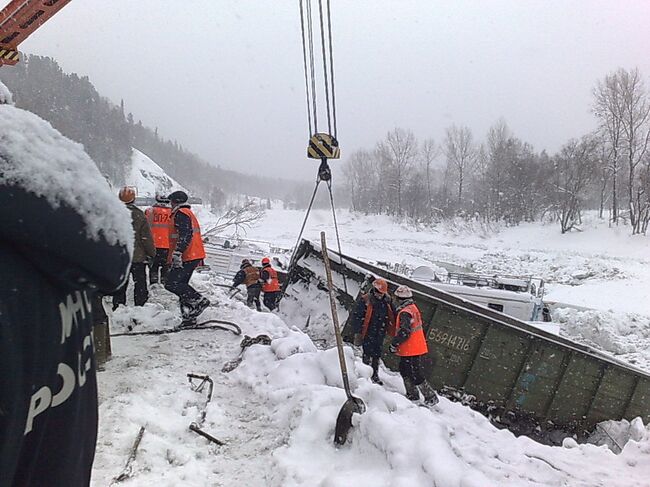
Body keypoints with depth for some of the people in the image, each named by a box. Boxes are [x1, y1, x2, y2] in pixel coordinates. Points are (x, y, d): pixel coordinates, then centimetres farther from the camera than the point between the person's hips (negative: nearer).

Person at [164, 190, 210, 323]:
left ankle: (199, 300, -14)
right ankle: (188, 316, 7)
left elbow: (185, 234, -22)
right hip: (195, 256, 10)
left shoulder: (181, 213, -7)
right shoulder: (189, 213, 26)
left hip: (187, 257, -10)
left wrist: (177, 253, -27)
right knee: (181, 284, 11)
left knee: (171, 284, -12)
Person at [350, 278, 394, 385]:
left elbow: (391, 317, 16)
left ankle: (375, 375, 25)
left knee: (377, 355, 13)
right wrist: (357, 333, -15)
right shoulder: (365, 300, -13)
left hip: (380, 333, 5)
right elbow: (356, 316, -12)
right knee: (368, 354, -2)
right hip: (368, 333, -5)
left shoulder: (387, 300, 5)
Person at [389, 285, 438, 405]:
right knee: (404, 370, 21)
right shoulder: (412, 308, 10)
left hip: (411, 350, -10)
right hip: (416, 348, 10)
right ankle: (412, 395, 29)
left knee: (416, 375, -3)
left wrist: (394, 344, -18)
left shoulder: (405, 312, -21)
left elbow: (404, 332, -26)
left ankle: (431, 397, 3)